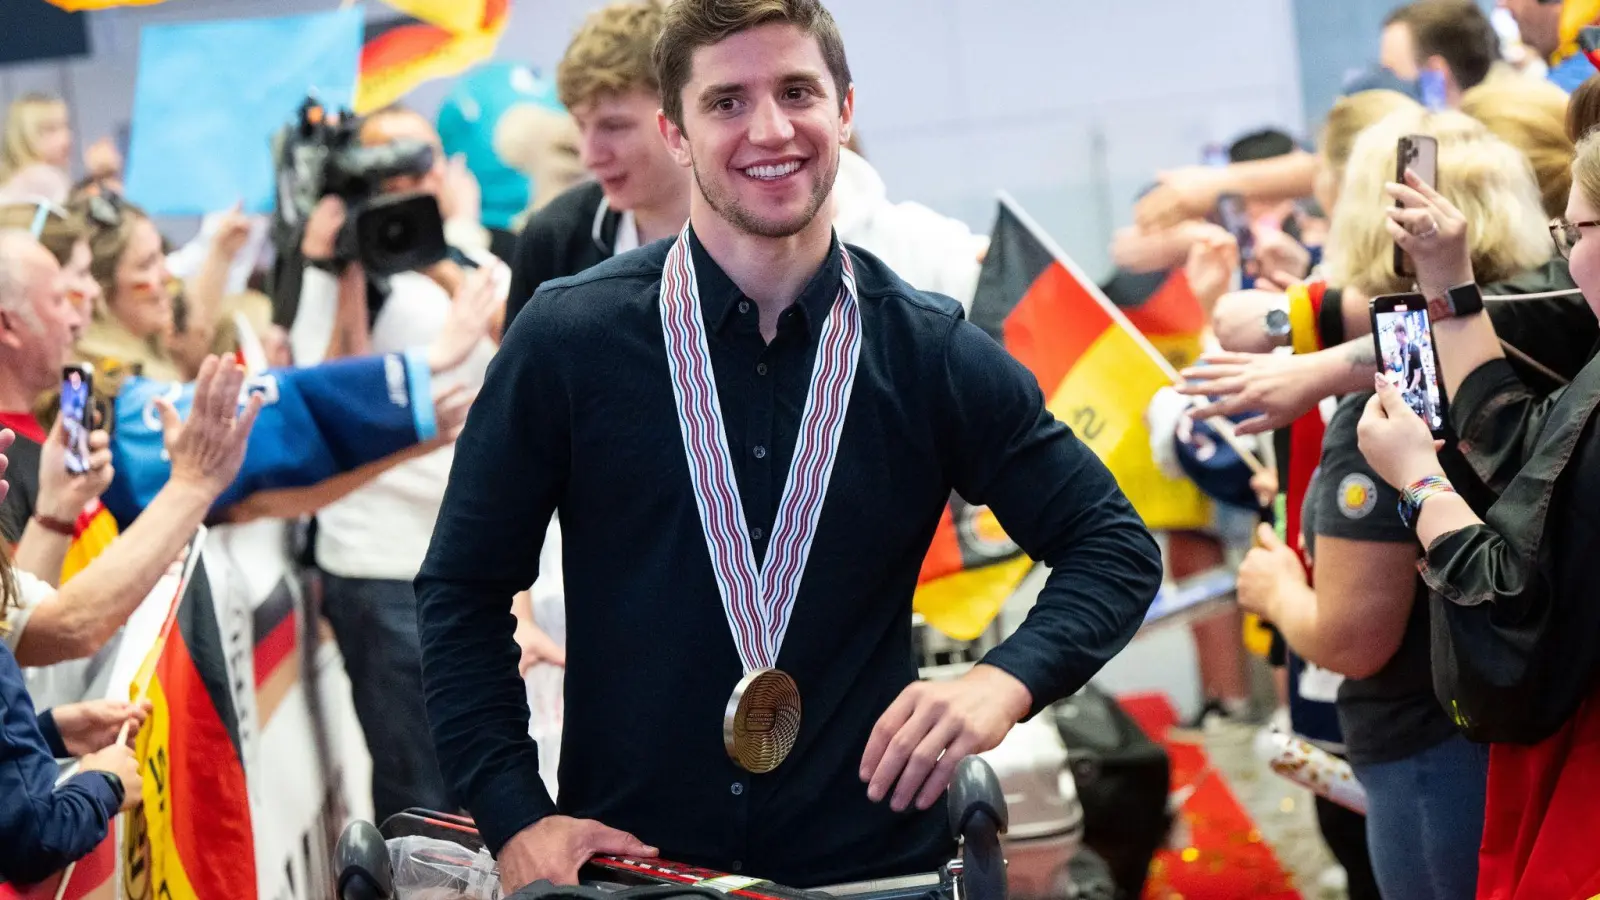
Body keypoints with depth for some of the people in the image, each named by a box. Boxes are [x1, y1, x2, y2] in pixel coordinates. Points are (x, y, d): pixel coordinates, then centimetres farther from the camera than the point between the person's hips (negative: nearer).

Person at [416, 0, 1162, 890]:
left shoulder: (932, 354, -2)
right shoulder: (570, 338, -5)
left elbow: (1116, 547, 5)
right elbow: (464, 591, 1)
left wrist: (1006, 681, -13)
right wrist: (517, 815, -9)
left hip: (874, 861, 1)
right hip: (626, 860, -1)